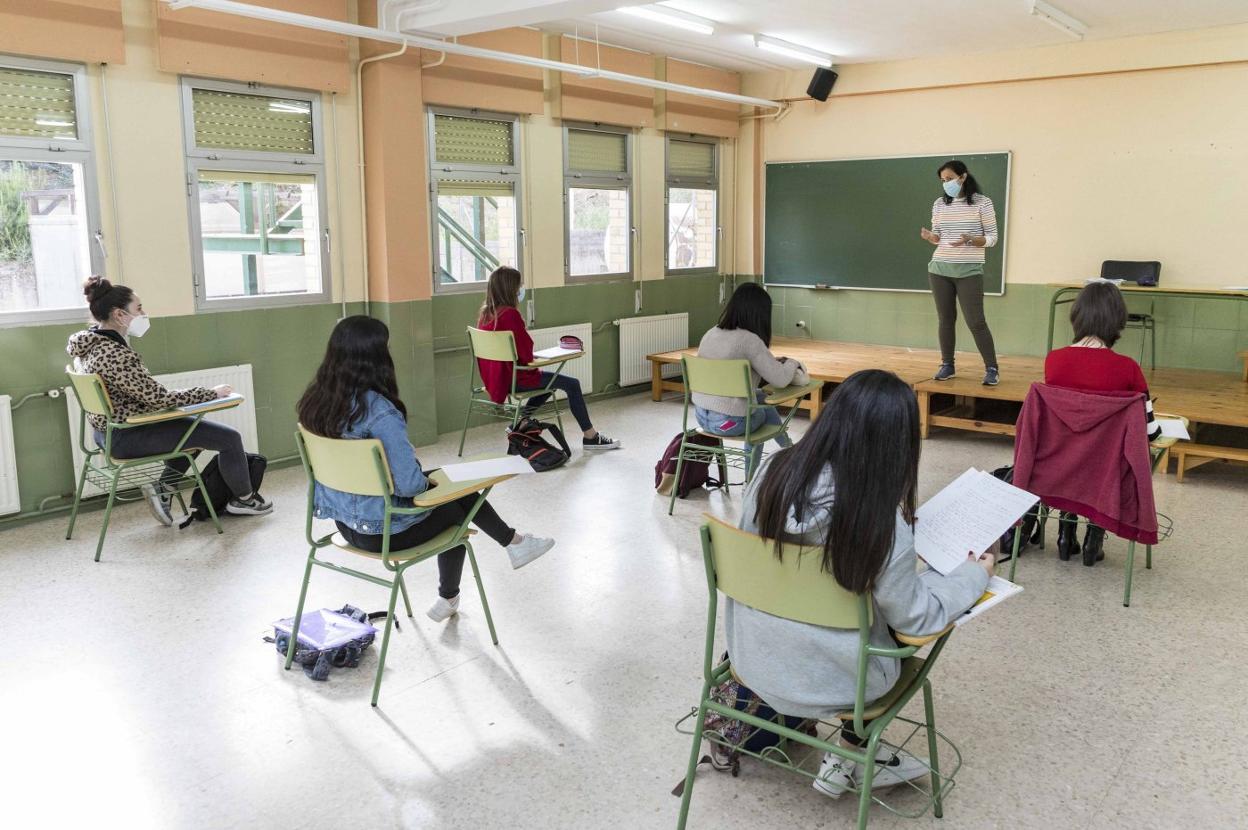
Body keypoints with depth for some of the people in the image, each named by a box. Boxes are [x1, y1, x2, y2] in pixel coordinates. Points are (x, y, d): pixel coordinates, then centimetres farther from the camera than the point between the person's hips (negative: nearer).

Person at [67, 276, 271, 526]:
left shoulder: (90, 343, 4)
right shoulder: (114, 354, -27)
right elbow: (159, 397, -24)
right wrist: (211, 393, -14)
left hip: (108, 431, 10)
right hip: (128, 437, -10)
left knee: (193, 425, 29)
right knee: (230, 438, -5)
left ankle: (162, 489, 22)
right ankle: (243, 499, 17)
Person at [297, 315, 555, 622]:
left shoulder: (315, 401, -4)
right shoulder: (378, 410, -28)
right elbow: (410, 484, -29)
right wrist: (427, 480, -6)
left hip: (342, 522, 8)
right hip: (383, 530, -8)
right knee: (459, 498, 17)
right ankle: (515, 543, 41)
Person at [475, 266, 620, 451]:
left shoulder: (485, 313, 5)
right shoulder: (510, 314, -22)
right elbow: (525, 349, -19)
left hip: (494, 379, 9)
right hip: (514, 379, -9)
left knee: (552, 380, 29)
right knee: (571, 384, 0)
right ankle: (590, 437, 7)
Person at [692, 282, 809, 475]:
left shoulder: (710, 334, 3)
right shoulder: (749, 340, -18)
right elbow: (780, 379, -13)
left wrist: (773, 361, 18)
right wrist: (791, 363, 8)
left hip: (701, 414, 6)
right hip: (729, 421, -6)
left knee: (760, 396, 29)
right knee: (764, 409, 28)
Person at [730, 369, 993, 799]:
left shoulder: (773, 471, -14)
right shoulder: (883, 520, -27)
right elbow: (915, 617, -13)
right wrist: (973, 575, 4)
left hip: (753, 658, 4)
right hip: (827, 681, -4)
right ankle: (850, 758, 28)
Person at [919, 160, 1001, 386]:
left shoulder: (982, 203, -4)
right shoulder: (939, 204, 7)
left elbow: (992, 238, -4)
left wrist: (970, 240, -22)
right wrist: (929, 236, -9)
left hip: (969, 271, -4)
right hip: (939, 269, 4)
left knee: (975, 321, -6)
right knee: (946, 319, 6)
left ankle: (991, 369, 1)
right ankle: (947, 365, 16)